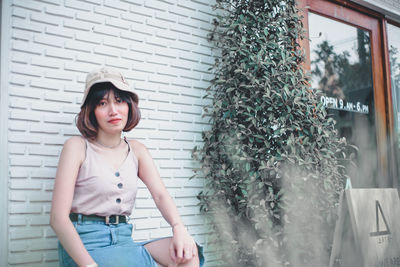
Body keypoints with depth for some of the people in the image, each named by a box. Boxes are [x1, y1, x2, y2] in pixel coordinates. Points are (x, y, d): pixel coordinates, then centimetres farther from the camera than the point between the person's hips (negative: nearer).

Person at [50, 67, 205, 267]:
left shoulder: (136, 151, 12)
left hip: (124, 241, 5)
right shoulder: (77, 147, -4)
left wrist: (179, 228, -21)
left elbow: (160, 195, 1)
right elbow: (58, 217, -11)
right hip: (84, 245, -5)